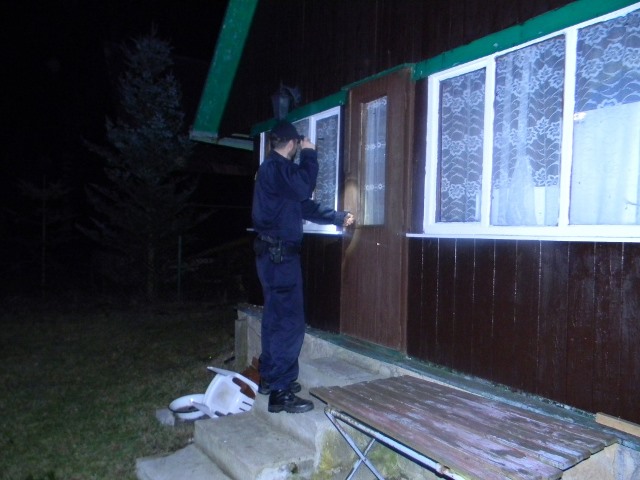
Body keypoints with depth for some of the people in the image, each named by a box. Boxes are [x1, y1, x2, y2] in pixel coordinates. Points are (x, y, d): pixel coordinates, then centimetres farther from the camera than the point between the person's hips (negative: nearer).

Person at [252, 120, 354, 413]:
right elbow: (304, 189, -25)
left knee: (276, 318, 17)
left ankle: (269, 377, 28)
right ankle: (280, 392, -4)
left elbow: (306, 206, 24)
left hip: (274, 253, 11)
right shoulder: (276, 167, -11)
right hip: (280, 254, -11)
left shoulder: (273, 168, 20)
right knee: (290, 322, -9)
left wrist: (338, 218, 29)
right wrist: (309, 154, -9)